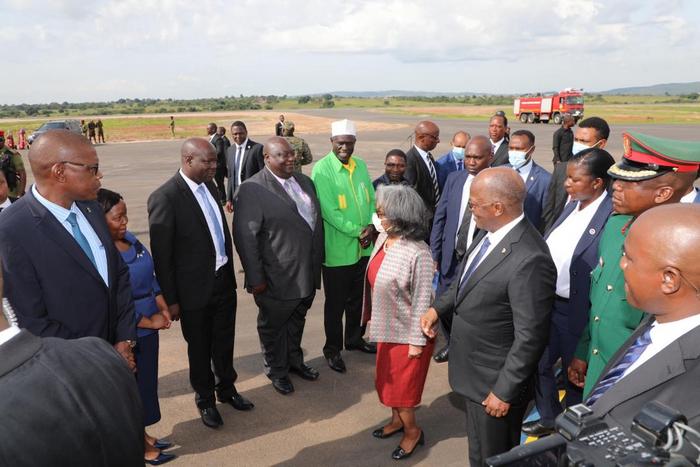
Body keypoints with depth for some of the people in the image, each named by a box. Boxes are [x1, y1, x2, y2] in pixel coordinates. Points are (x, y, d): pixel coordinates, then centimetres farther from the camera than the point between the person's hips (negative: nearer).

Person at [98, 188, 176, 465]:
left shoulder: (129, 239, 1)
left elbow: (150, 276, 10)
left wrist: (163, 308, -1)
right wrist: (150, 322, -14)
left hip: (148, 326, 7)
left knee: (147, 380, 20)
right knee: (134, 386, 10)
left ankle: (142, 435, 40)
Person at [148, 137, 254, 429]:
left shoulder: (209, 186, 2)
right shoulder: (165, 197, -20)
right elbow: (161, 255, -16)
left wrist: (229, 273, 13)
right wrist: (170, 300, -11)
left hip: (224, 282, 6)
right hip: (195, 290, -6)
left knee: (224, 342, 21)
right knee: (199, 348, 15)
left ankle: (226, 389, 43)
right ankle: (205, 400, 37)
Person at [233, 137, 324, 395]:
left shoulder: (304, 181, 5)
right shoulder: (252, 190, -18)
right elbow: (245, 237, -18)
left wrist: (318, 261, 11)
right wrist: (255, 278, -17)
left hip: (307, 273, 6)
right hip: (277, 277, -6)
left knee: (297, 320, 24)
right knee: (273, 326, 15)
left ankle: (294, 360, 47)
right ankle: (276, 370, 38)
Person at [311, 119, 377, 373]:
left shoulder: (361, 165, 5)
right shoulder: (322, 169, -13)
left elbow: (371, 200, 8)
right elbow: (329, 211, -18)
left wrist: (371, 226, -9)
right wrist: (358, 232, -16)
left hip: (363, 247, 6)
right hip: (337, 250, -5)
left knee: (357, 299, 20)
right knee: (335, 303, 9)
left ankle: (354, 339, 40)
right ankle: (332, 348, 27)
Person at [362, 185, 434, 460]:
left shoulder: (418, 254, -29)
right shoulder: (383, 237, -6)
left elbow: (422, 300, -23)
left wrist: (417, 341, -18)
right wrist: (372, 317, 12)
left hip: (407, 332, -7)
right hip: (387, 327, 8)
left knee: (402, 384, 10)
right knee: (387, 379, 23)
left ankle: (412, 430, 36)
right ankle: (397, 419, 47)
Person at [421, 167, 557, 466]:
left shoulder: (529, 260, -32)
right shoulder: (489, 232, -5)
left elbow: (529, 337, -25)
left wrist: (504, 391, -18)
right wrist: (439, 307, 1)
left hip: (495, 380, -8)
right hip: (474, 369, 8)